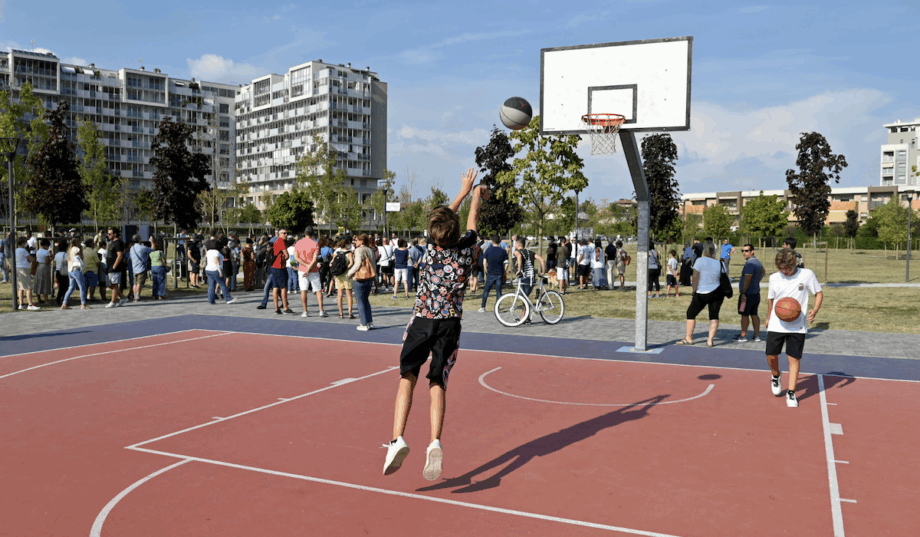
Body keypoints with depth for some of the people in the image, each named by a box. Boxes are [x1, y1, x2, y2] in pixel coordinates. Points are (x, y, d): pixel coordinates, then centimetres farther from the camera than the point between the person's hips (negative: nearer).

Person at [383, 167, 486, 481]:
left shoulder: (432, 249, -3)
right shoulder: (465, 250, -4)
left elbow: (442, 219, 16)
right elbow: (471, 223, 17)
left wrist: (463, 192, 29)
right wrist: (477, 196, 37)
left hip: (421, 321, -1)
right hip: (450, 324, 1)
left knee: (407, 378, 1)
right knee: (438, 383, 3)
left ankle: (398, 438, -14)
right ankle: (435, 442, -13)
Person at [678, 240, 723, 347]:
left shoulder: (700, 261, -11)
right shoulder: (719, 263, 2)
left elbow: (695, 278, -14)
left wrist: (694, 291, -6)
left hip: (703, 294, -4)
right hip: (718, 293, 4)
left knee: (691, 313, 9)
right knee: (714, 315, 7)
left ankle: (688, 338, 11)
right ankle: (710, 340, -1)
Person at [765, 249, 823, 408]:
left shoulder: (807, 275, -7)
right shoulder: (774, 278, 1)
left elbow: (819, 293, 4)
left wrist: (814, 311, -13)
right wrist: (768, 317, 25)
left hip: (798, 326, -2)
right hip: (776, 324, 2)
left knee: (794, 358, -2)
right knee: (771, 355, 0)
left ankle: (791, 393, 8)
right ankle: (775, 377, 32)